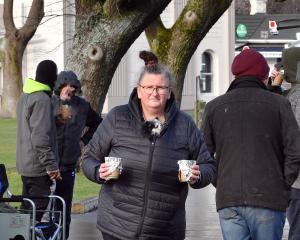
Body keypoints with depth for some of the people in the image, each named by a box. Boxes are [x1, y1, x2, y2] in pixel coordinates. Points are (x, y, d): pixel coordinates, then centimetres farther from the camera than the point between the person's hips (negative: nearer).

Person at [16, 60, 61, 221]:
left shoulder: (25, 95, 11)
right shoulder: (42, 99, -19)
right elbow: (41, 137, -24)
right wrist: (51, 165, -21)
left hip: (24, 164, 10)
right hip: (38, 167, -10)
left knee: (27, 208, 17)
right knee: (38, 209, -6)